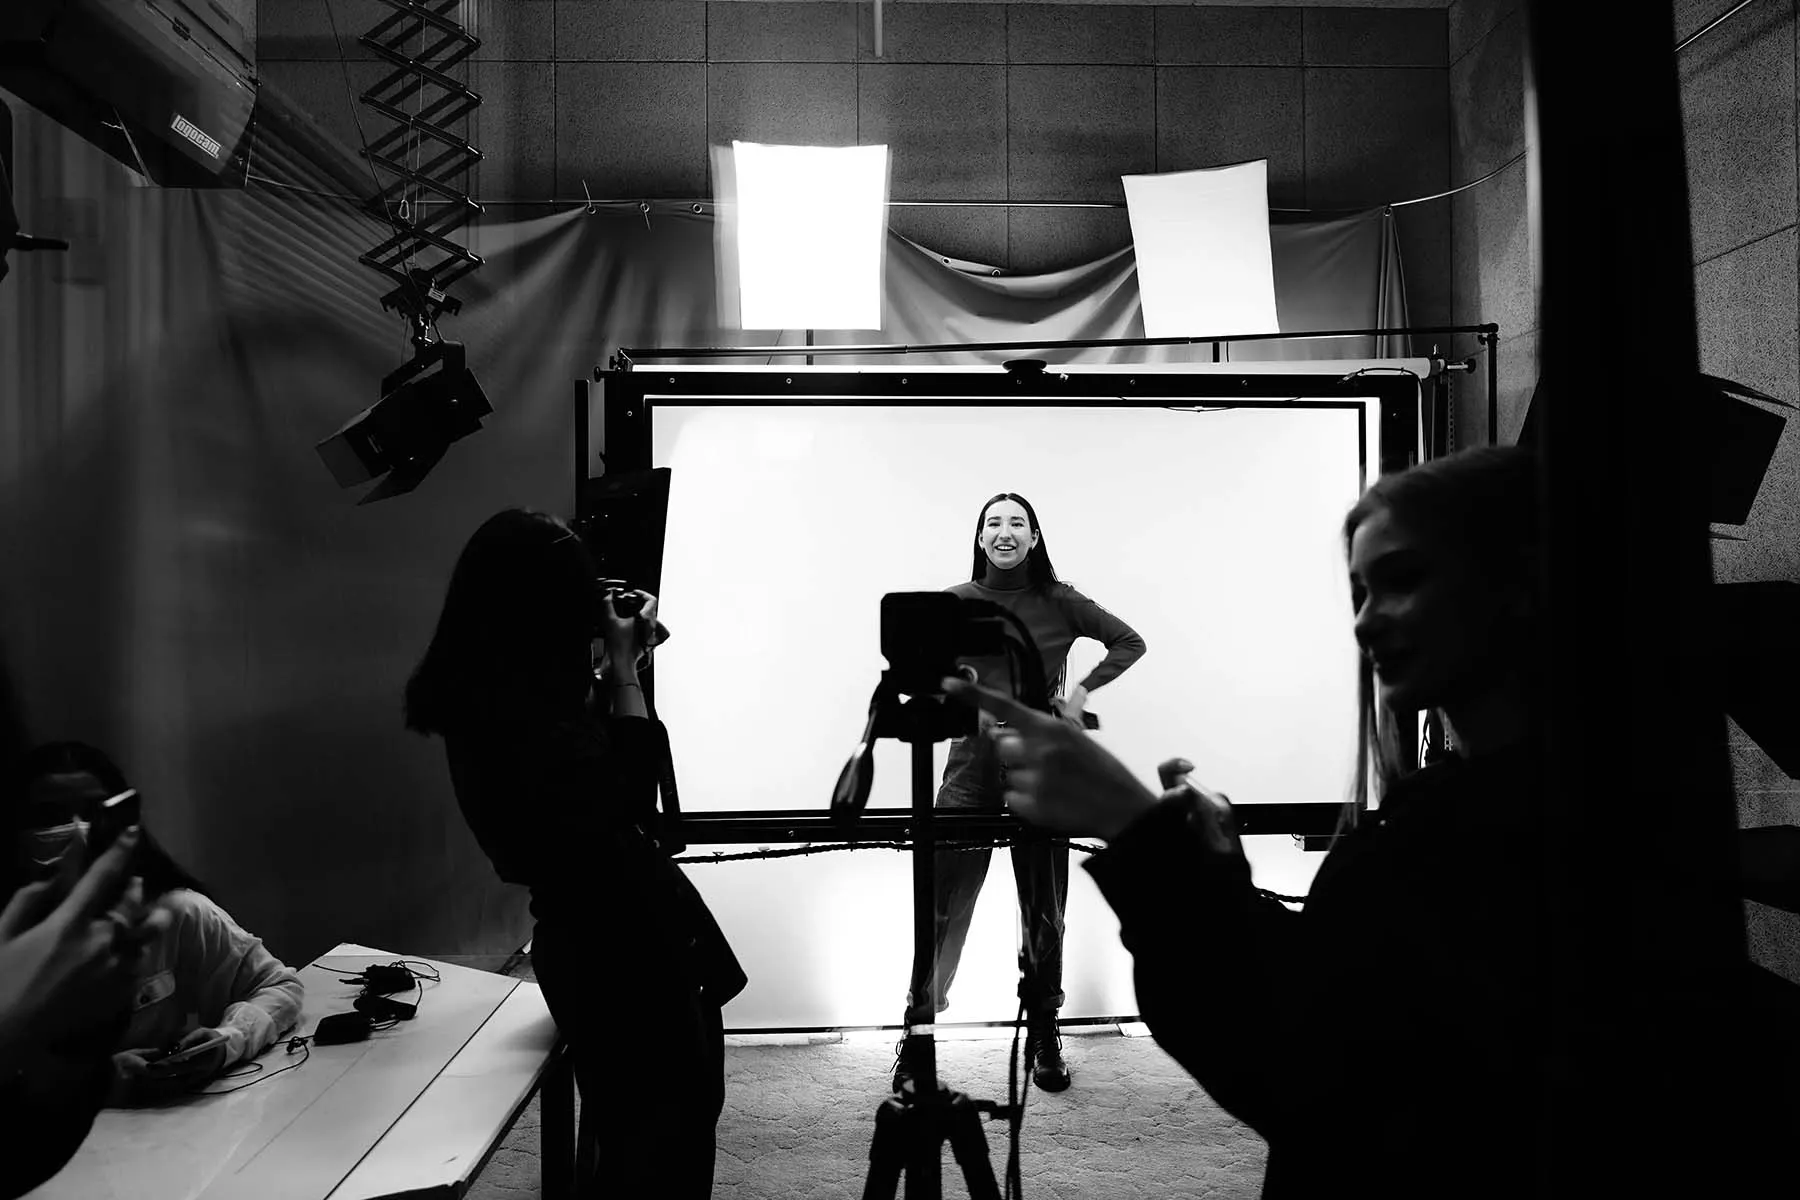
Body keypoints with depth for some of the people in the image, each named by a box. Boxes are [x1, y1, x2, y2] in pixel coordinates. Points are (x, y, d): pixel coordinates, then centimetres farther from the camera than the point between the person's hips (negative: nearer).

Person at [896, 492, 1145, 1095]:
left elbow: (1130, 642, 9)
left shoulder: (1059, 602, 2)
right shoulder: (956, 603, 2)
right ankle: (917, 1038, 11)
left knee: (1044, 911, 9)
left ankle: (1044, 1040, 25)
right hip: (972, 767, -1)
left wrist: (1082, 691, -2)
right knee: (943, 905, -3)